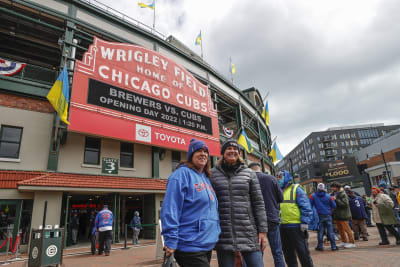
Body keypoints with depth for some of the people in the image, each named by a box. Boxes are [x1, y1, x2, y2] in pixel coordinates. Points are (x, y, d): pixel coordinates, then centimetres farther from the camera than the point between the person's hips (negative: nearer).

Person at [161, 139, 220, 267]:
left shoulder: (206, 179, 14)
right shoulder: (182, 174, -11)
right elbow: (170, 208, -18)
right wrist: (171, 241, -21)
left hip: (208, 245, 8)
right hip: (190, 246, -8)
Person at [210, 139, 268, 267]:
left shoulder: (249, 173, 6)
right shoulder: (213, 174, 4)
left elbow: (258, 203, 5)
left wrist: (263, 231, 0)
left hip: (248, 232, 1)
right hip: (224, 236, 0)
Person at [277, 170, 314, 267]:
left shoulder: (296, 189, -3)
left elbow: (306, 207, -9)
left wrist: (305, 222, -15)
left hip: (296, 226, -6)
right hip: (283, 227, 6)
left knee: (302, 252, 2)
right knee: (288, 253, 16)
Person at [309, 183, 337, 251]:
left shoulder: (313, 196, -4)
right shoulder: (329, 196, -2)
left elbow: (310, 205, -5)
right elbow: (334, 206, 3)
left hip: (319, 216, 0)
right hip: (328, 216, 0)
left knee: (320, 231, 6)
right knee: (330, 231, 6)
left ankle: (320, 246, 10)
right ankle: (333, 246, 10)